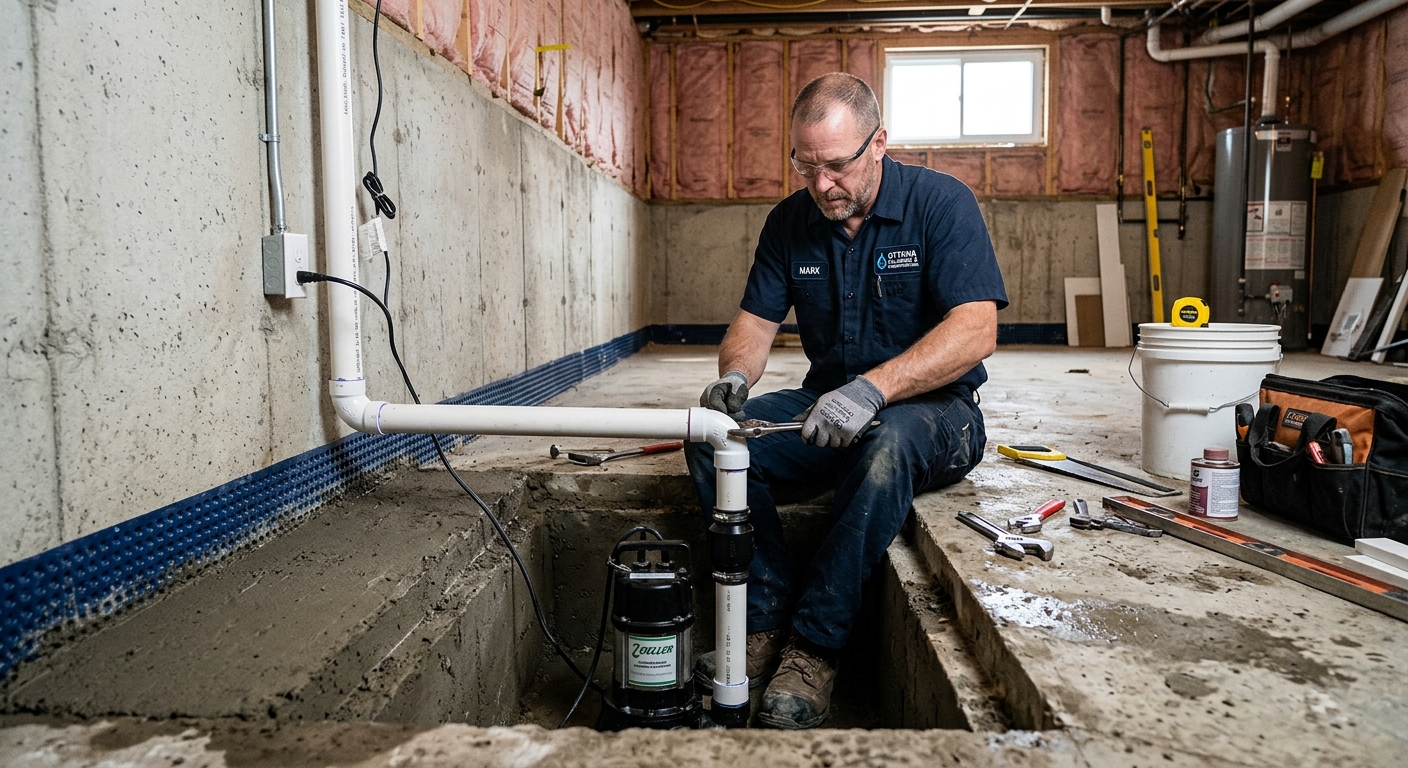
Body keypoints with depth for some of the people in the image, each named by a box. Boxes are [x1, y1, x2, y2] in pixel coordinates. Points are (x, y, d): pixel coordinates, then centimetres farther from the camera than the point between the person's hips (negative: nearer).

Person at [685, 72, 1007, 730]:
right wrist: (735, 374, -20)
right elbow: (755, 321, 5)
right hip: (826, 406, 5)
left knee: (887, 441, -39)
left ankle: (814, 648, -27)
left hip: (933, 411, -4)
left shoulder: (941, 203, -11)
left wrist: (873, 388, -37)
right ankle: (767, 621, -16)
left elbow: (976, 329, -22)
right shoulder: (790, 221, 4)